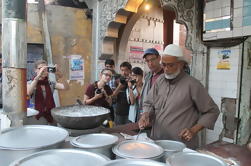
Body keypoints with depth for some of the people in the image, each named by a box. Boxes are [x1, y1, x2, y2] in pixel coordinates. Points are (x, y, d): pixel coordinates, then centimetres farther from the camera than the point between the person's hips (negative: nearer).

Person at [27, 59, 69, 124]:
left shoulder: (51, 83, 6)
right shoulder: (30, 83, -1)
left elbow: (66, 87, -9)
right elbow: (28, 92, -25)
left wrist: (59, 74, -21)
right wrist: (38, 76, -30)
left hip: (51, 114, 3)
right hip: (38, 116, -3)